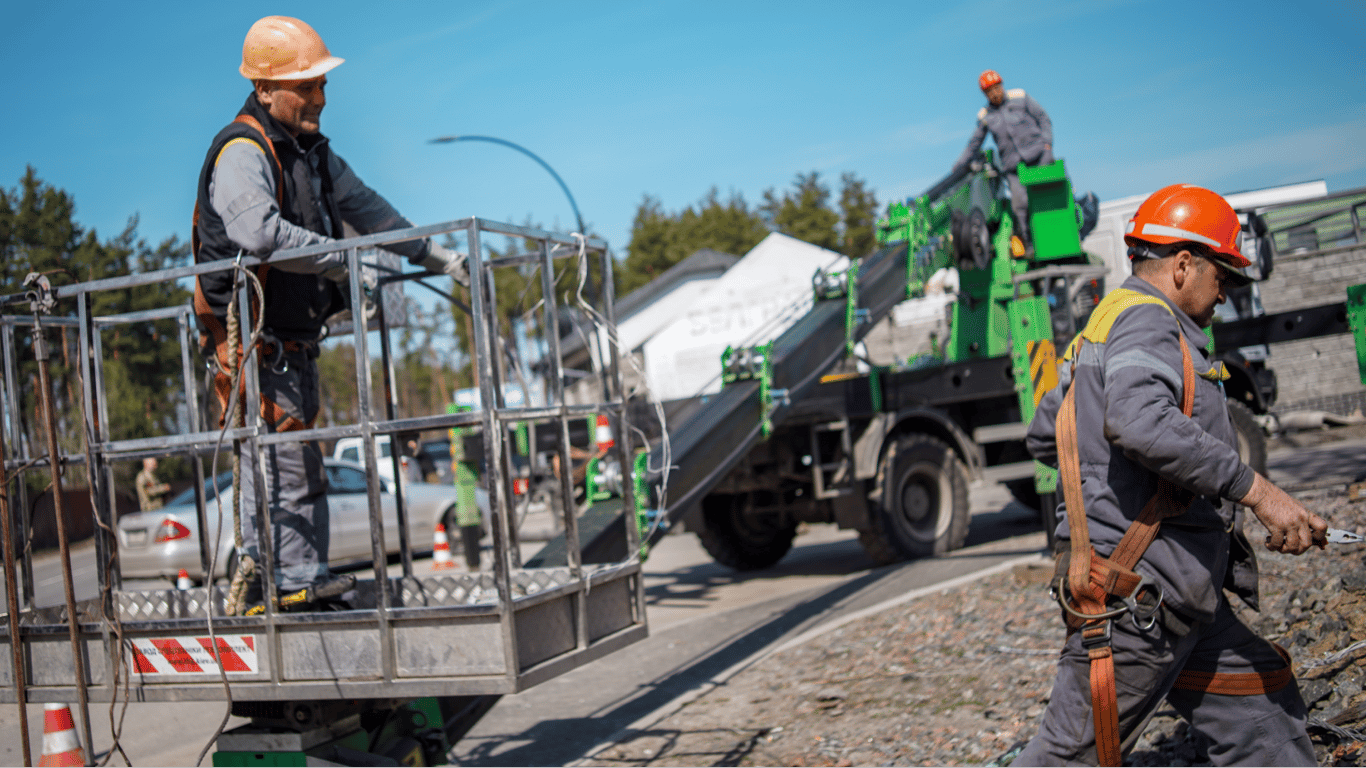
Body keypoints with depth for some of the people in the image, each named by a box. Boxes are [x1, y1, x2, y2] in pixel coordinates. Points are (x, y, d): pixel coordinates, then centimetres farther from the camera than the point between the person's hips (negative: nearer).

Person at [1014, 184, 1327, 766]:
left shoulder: (1105, 326, 20)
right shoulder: (1144, 319, -12)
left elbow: (1042, 438, 27)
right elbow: (1140, 422, -33)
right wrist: (1255, 490, -30)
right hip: (1136, 593, -11)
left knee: (1265, 709, 13)